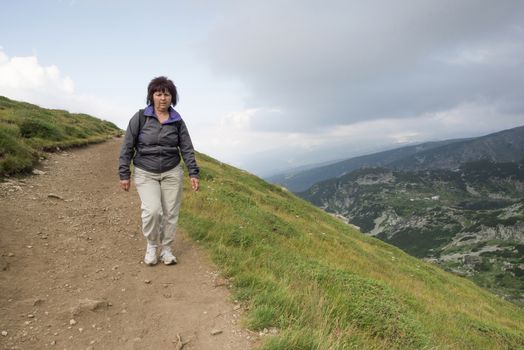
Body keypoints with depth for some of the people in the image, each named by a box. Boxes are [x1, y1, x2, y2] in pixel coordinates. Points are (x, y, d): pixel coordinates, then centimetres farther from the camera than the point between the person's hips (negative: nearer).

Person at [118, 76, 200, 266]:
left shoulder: (177, 121, 0)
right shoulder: (140, 117, -6)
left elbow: (187, 148, 2)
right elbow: (127, 147, -3)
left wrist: (193, 173, -5)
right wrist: (124, 174, -4)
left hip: (172, 172, 2)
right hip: (145, 173, -2)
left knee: (171, 213, 3)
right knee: (152, 210, -18)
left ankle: (166, 249, 23)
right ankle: (151, 244, 10)